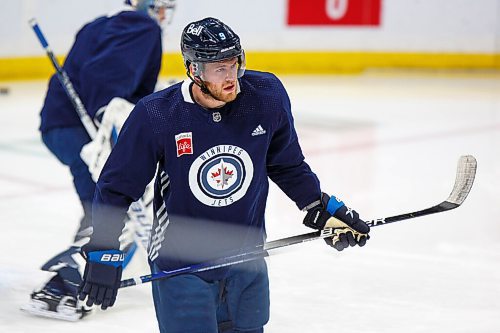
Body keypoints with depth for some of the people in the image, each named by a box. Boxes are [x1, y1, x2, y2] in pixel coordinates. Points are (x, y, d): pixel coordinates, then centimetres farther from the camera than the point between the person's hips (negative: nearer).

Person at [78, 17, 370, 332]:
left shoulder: (267, 96, -10)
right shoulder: (156, 115, -18)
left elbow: (287, 164, 8)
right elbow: (116, 186, -7)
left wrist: (324, 210, 6)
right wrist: (104, 252, -10)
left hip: (246, 259, 4)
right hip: (180, 267, -3)